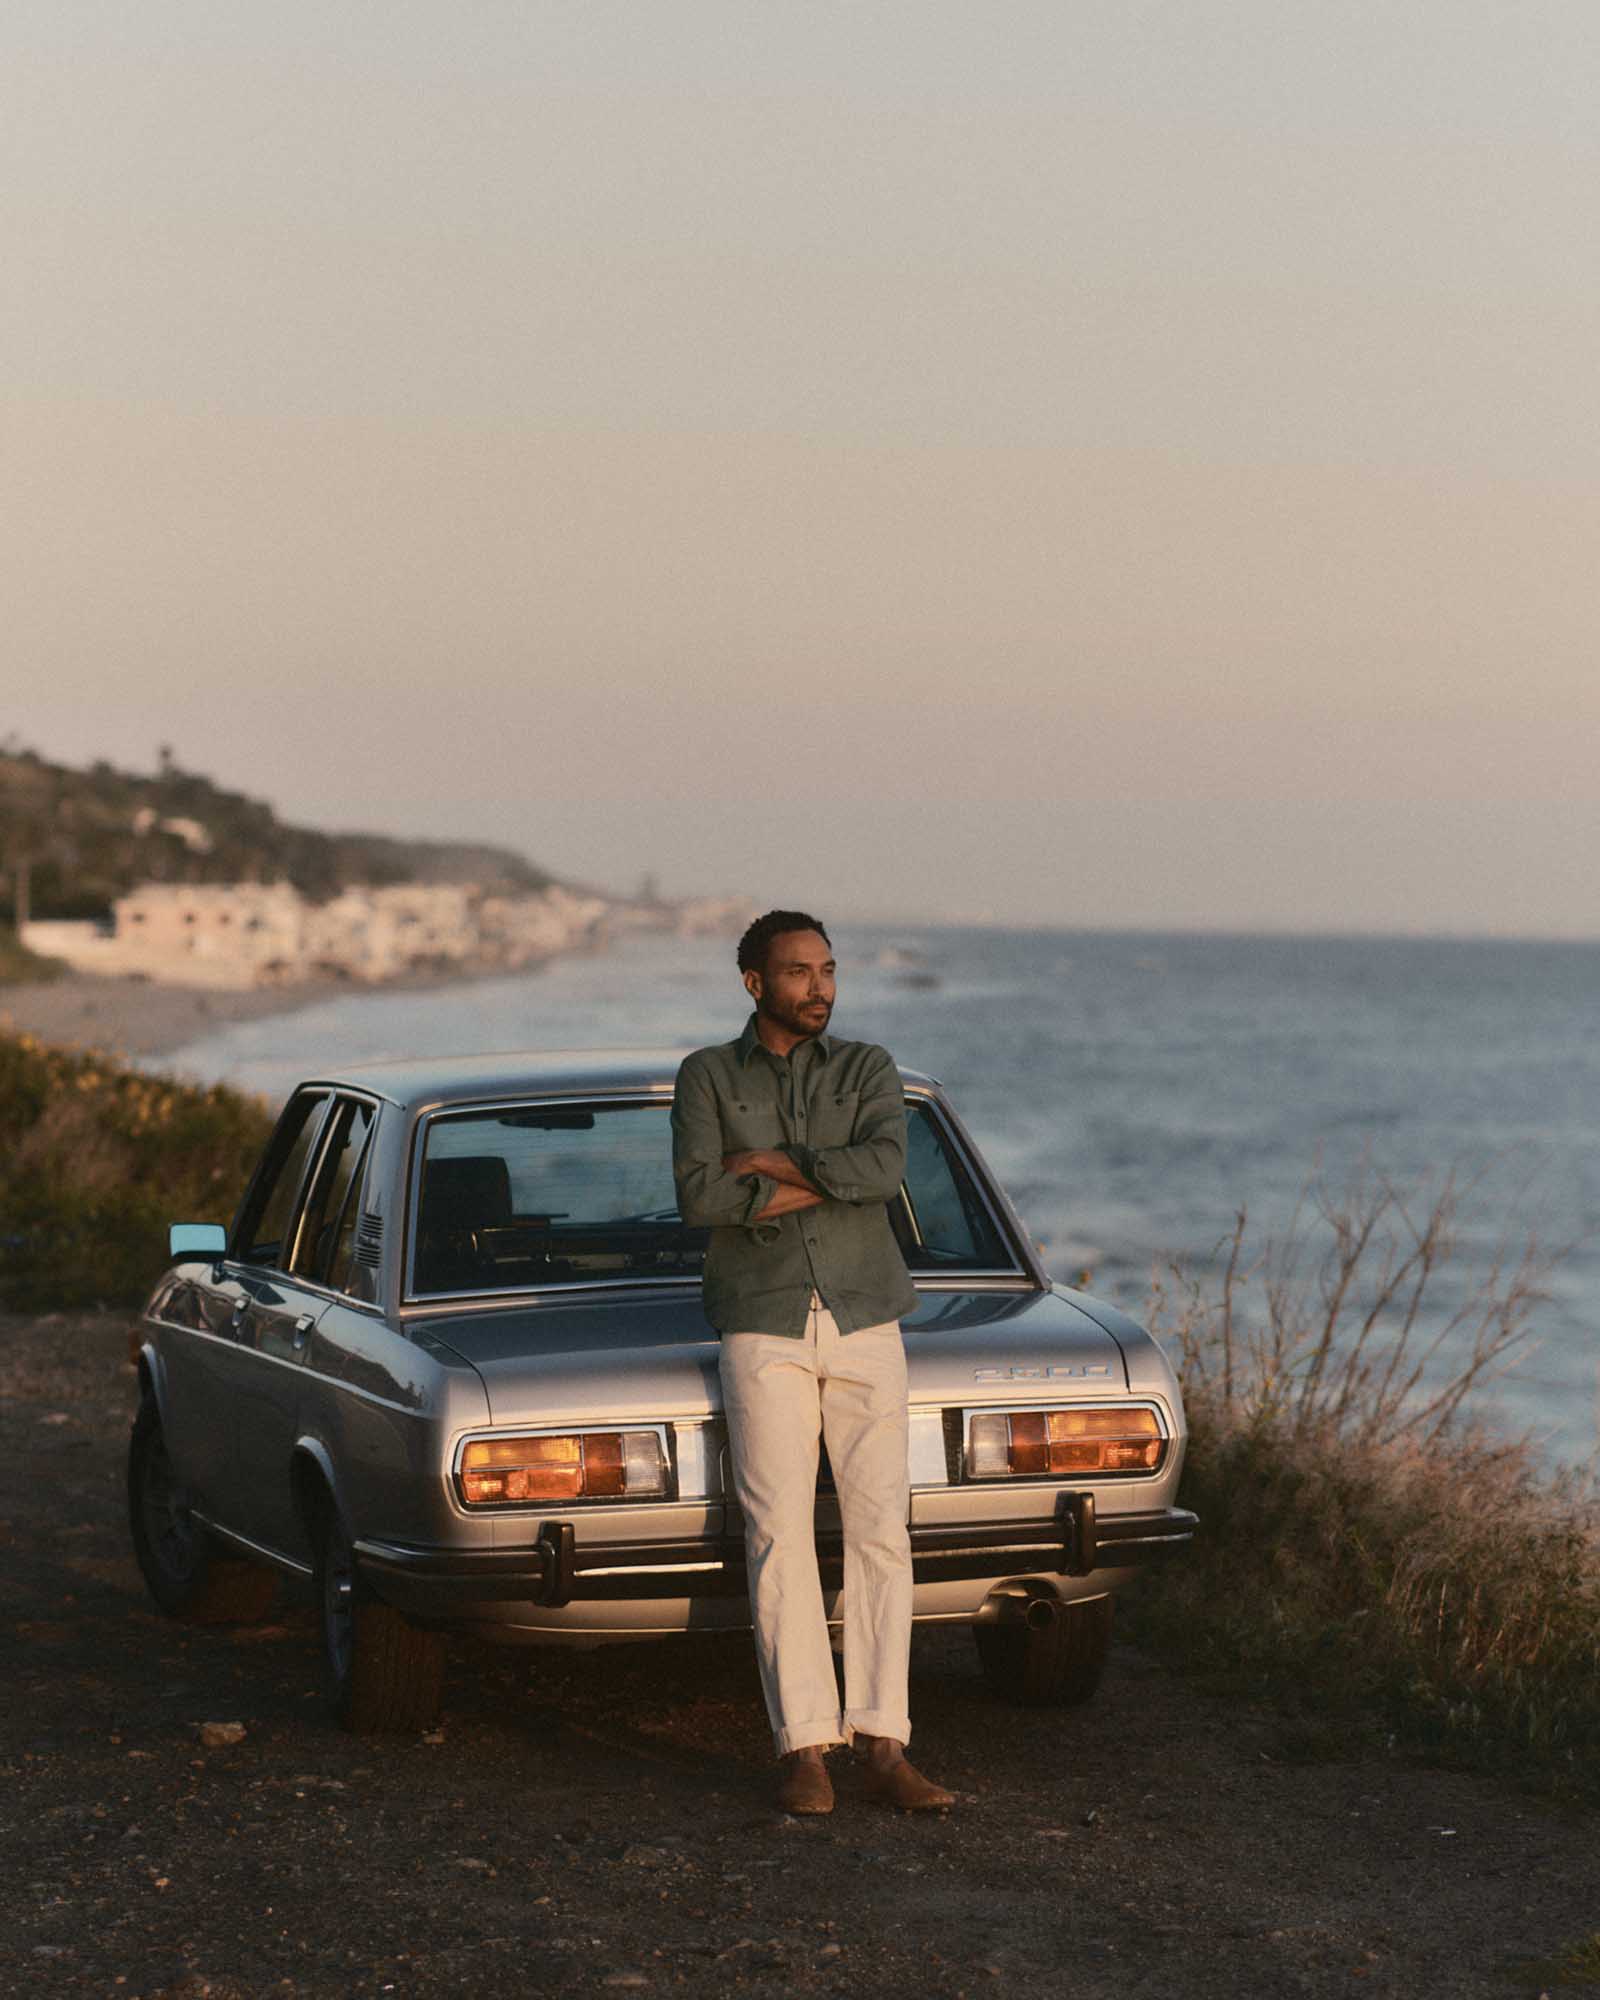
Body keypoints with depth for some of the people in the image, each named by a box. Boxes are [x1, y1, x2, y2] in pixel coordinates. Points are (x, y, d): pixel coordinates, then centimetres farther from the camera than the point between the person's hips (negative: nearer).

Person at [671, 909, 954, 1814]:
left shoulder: (869, 1069, 5)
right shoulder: (707, 1077, 3)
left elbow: (885, 1166, -15)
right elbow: (701, 1199, -13)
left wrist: (770, 1163, -11)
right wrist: (831, 1182, -13)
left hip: (865, 1327, 2)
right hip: (763, 1331, -1)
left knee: (880, 1531, -4)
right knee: (782, 1536, -7)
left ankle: (882, 1747, -4)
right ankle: (804, 1750, -5)